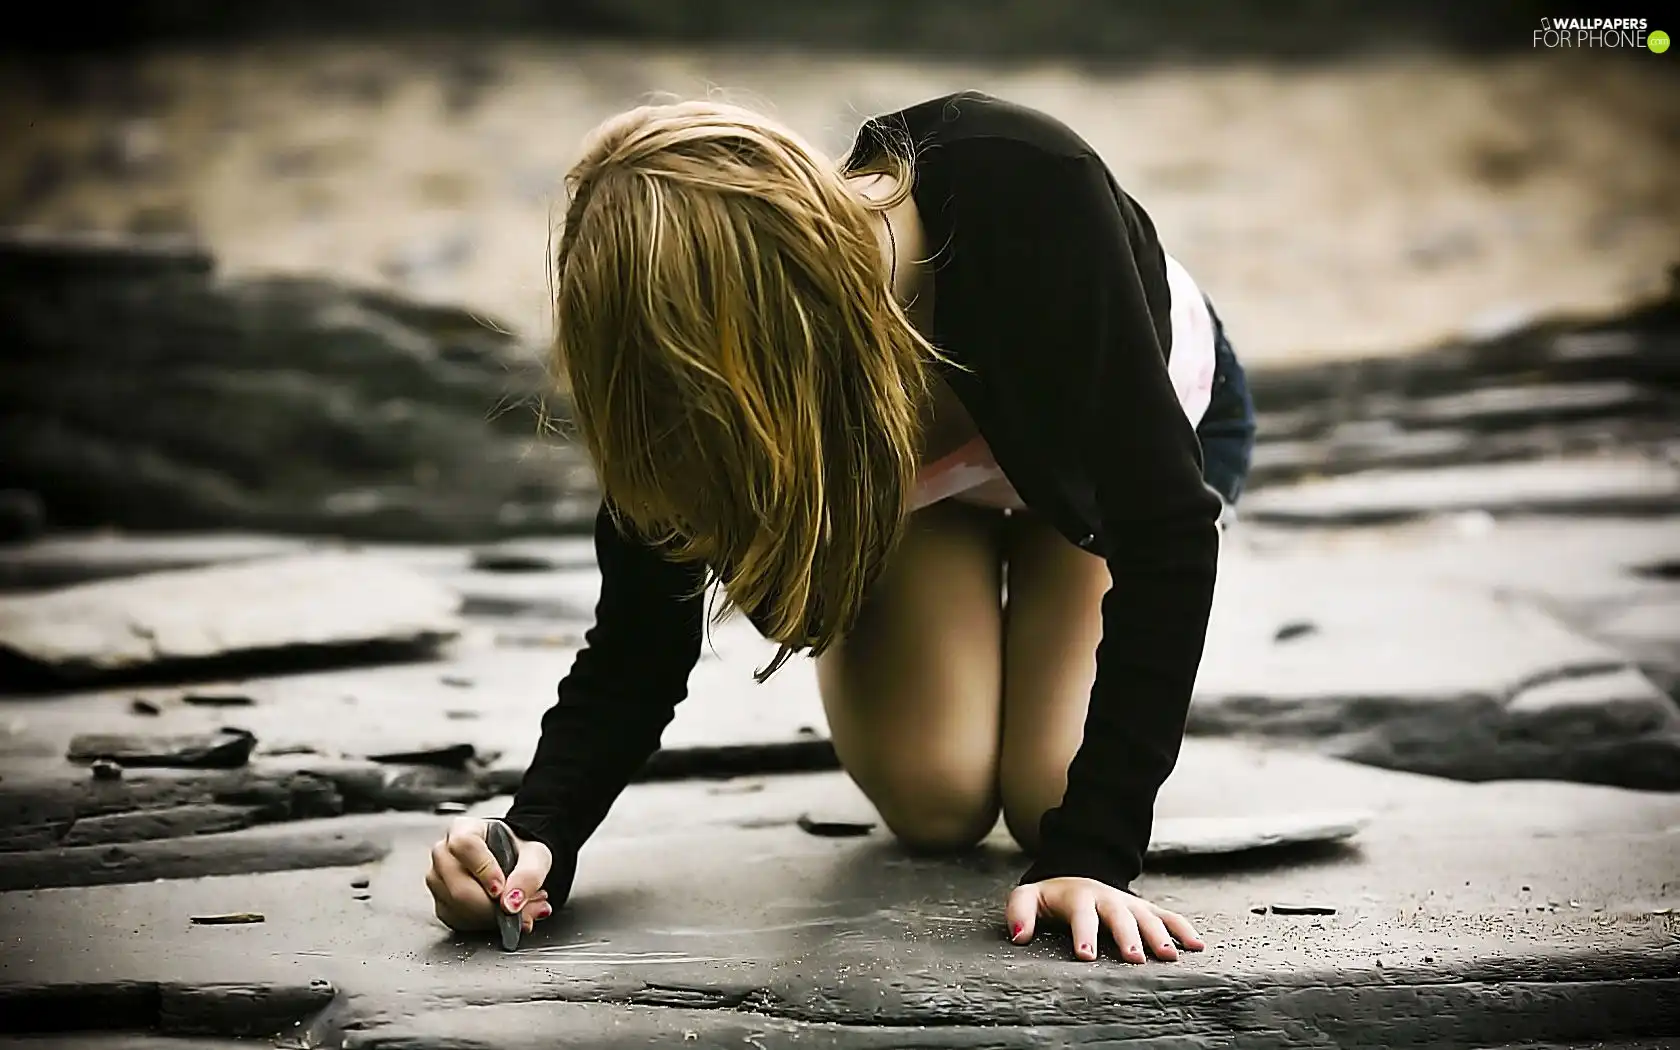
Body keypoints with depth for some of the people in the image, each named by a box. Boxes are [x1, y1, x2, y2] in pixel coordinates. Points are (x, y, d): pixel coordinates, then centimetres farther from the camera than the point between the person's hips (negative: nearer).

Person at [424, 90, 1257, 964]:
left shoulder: (1028, 191, -45)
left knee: (1046, 797, -15)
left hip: (1135, 429, -2)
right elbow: (639, 638, -25)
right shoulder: (694, 347, -34)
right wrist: (539, 836, -45)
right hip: (913, 471, 2)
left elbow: (1168, 528, -41)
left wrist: (1092, 854, -46)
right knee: (933, 801, -16)